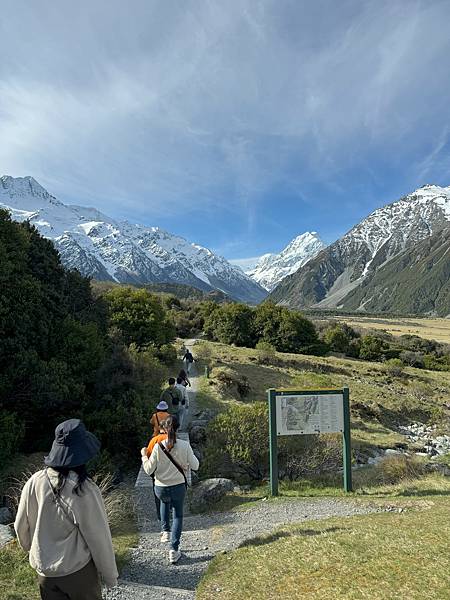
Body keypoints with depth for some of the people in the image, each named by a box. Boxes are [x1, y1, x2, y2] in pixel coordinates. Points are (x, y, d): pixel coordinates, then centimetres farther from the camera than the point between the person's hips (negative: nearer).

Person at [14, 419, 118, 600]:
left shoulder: (34, 482, -15)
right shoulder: (85, 490, -28)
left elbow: (21, 526, 0)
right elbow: (99, 539, -18)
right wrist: (110, 576, -2)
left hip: (43, 570, 4)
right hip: (78, 571, -4)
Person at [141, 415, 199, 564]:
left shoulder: (158, 447, -18)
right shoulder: (185, 446, -17)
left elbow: (149, 470, -9)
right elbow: (195, 466, -8)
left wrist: (144, 456, 7)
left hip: (161, 489, 1)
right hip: (179, 487, -1)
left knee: (165, 501, 36)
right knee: (178, 515, 21)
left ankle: (166, 531, 33)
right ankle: (174, 550, 20)